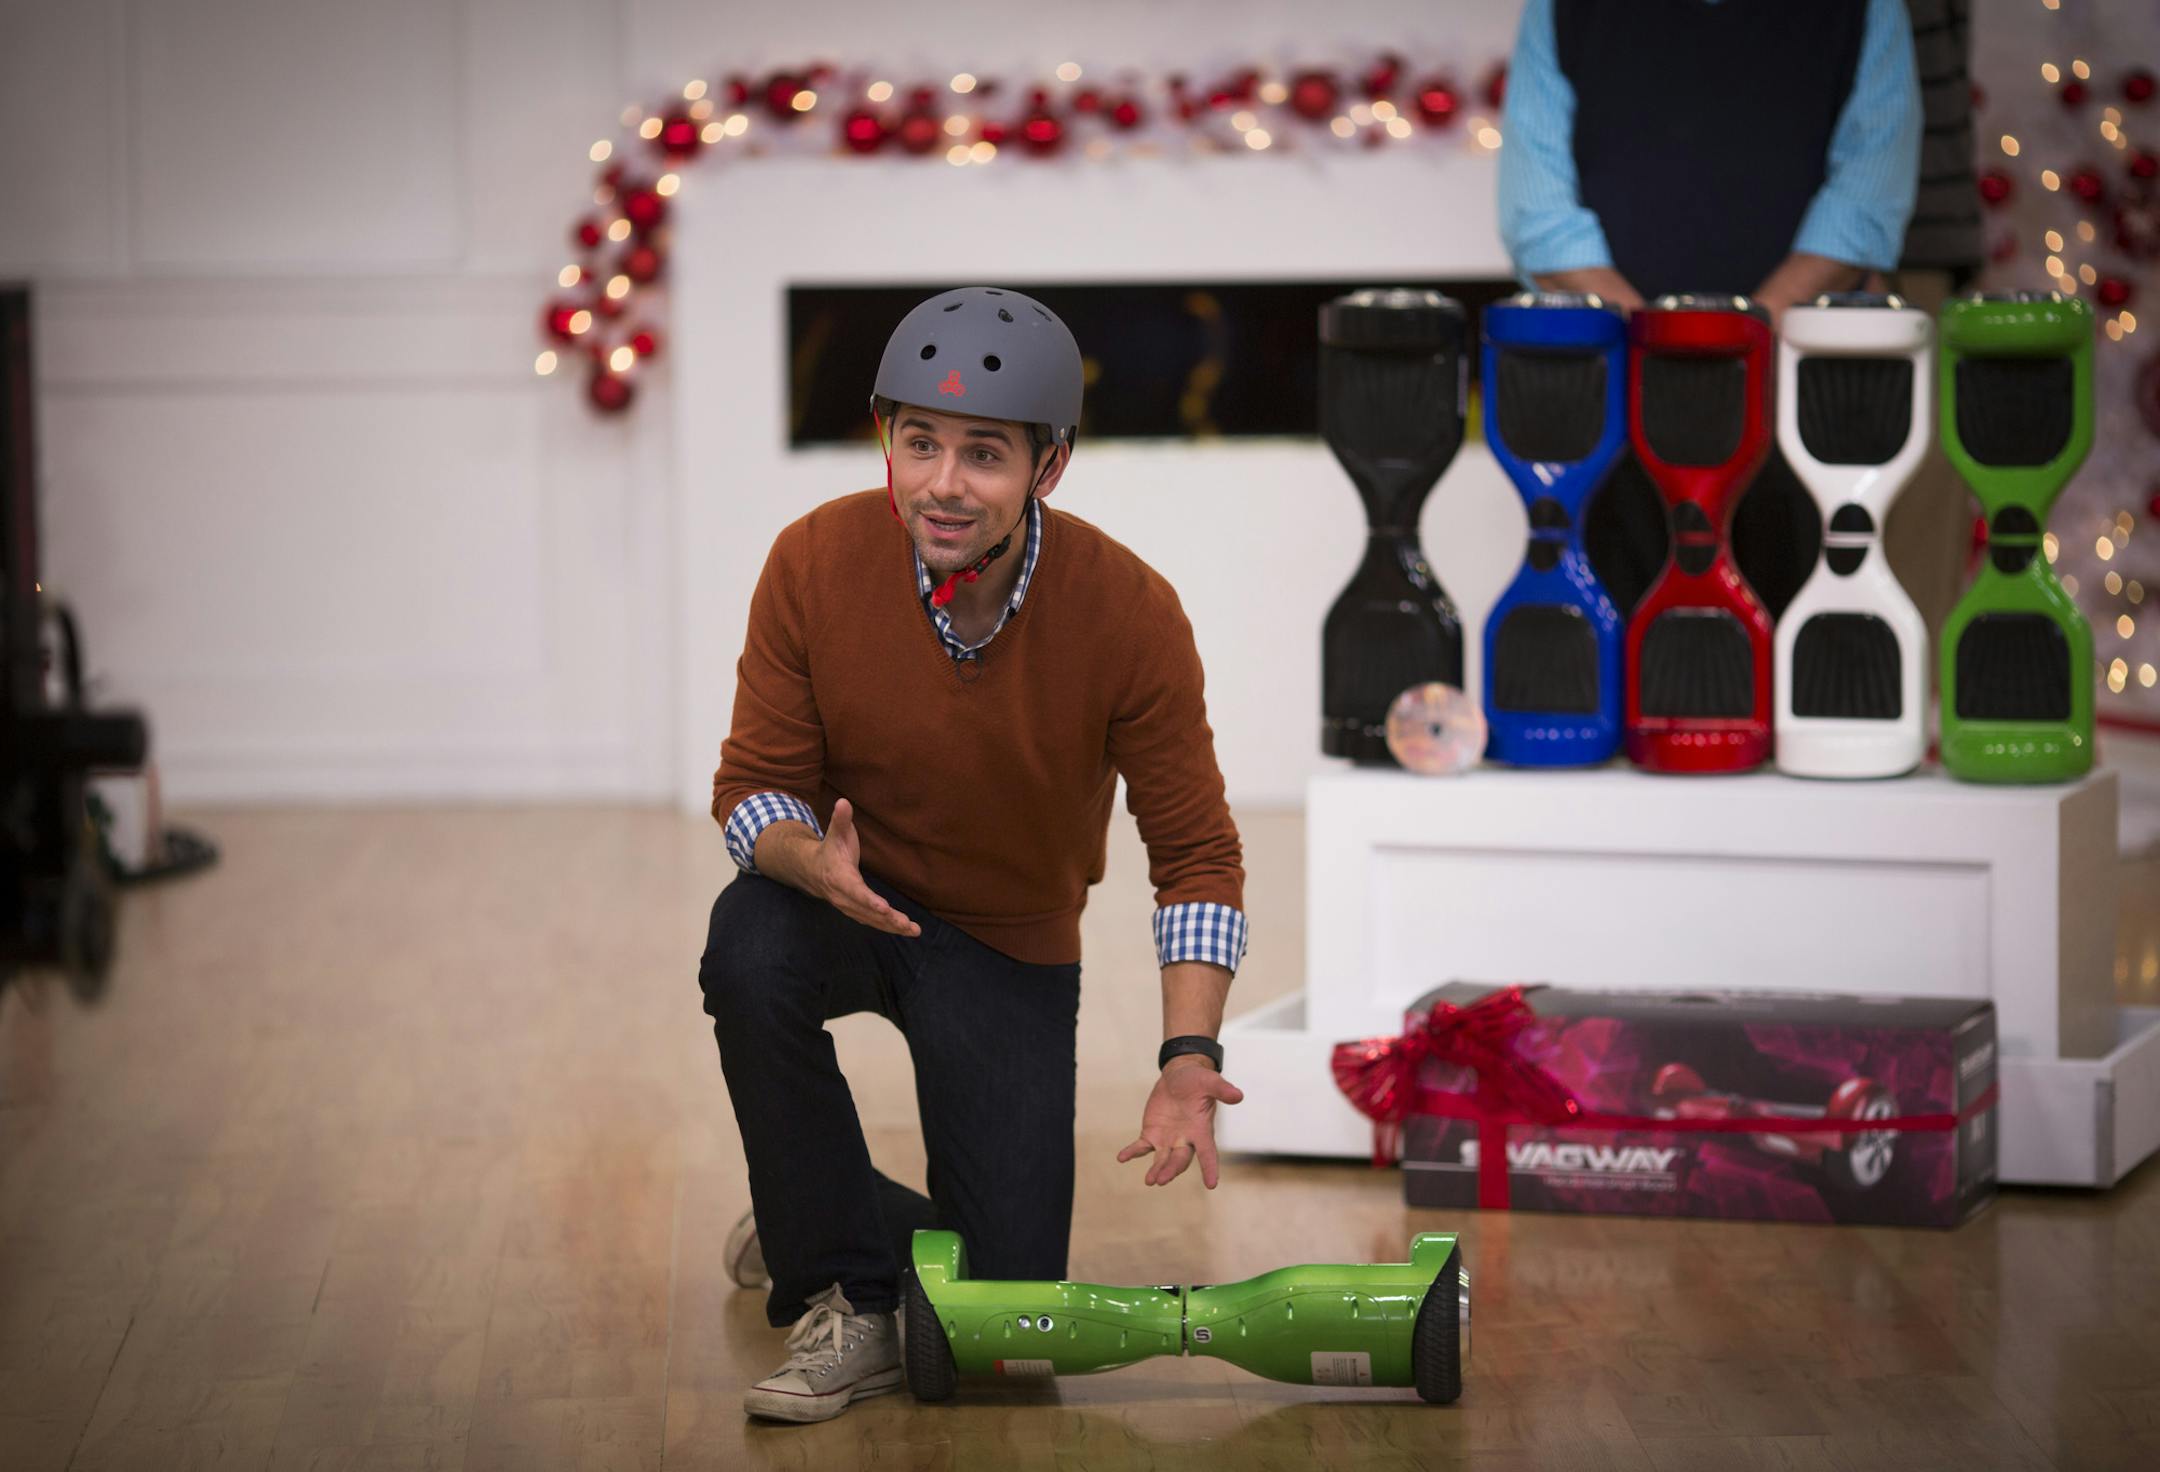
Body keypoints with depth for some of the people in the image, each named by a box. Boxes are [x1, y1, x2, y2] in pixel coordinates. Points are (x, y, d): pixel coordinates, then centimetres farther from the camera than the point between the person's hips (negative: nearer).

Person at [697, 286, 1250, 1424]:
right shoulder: (815, 563, -20)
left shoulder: (1129, 614, -22)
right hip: (848, 902, 0)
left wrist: (1189, 1056, -28)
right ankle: (843, 1289, -17)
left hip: (1011, 943, 0)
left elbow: (1196, 854, -14)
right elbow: (753, 785, -10)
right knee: (750, 950, -37)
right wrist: (814, 861, -35)